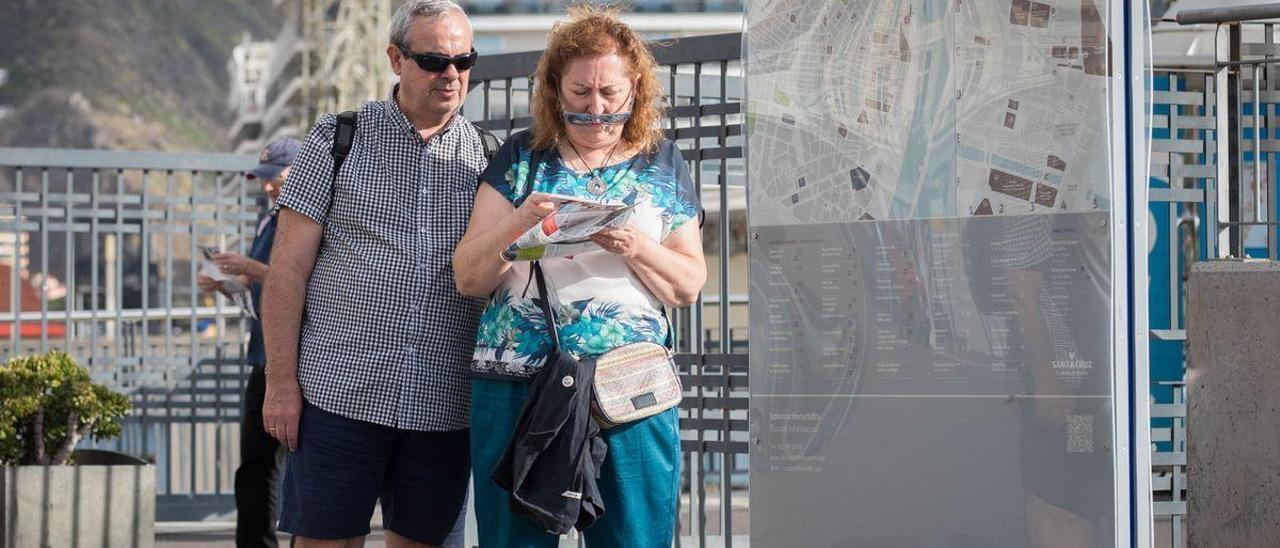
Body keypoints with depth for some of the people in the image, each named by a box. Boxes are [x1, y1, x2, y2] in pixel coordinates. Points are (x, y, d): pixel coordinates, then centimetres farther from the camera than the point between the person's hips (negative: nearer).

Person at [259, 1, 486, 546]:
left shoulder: (488, 158, 10)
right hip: (339, 392, -2)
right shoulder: (338, 138, 3)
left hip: (443, 404, 2)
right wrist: (281, 381, -6)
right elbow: (288, 267, 0)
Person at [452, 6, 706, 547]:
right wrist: (515, 223, -14)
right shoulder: (521, 156, 9)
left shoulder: (662, 163, 11)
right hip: (518, 382, 0)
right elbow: (468, 278, 5)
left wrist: (634, 247, -12)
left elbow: (689, 287, 7)